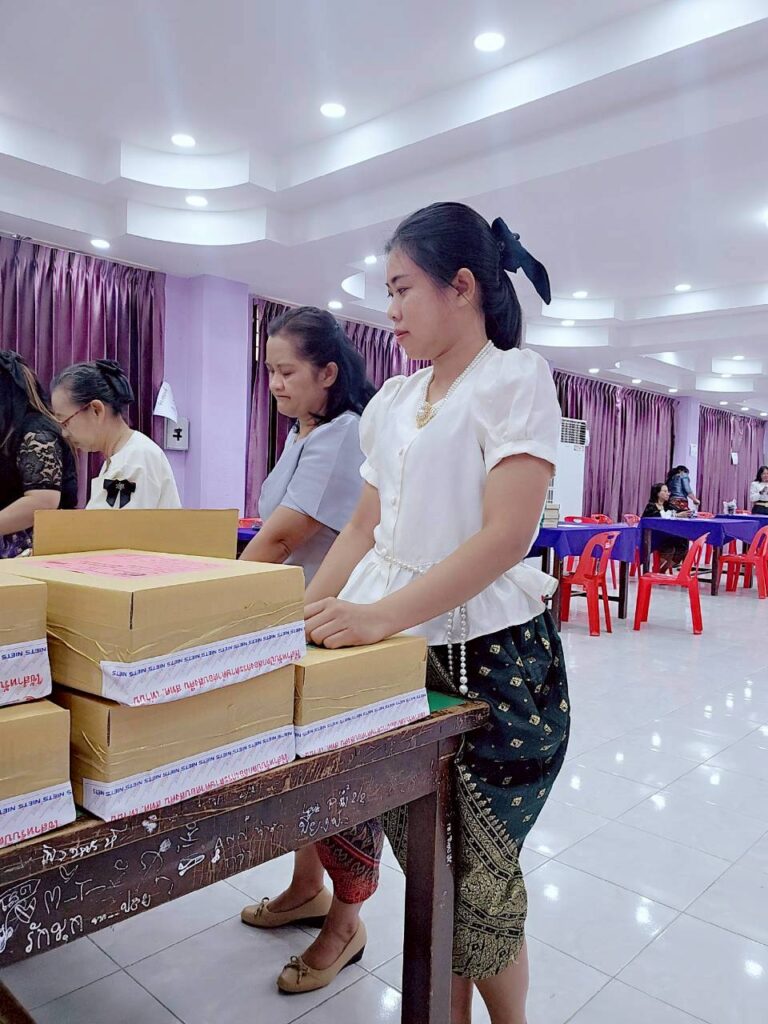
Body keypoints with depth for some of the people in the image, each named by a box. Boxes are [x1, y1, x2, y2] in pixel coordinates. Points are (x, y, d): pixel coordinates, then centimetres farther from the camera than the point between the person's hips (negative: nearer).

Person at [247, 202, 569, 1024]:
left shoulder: (514, 378, -8)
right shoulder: (393, 400, 11)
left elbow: (505, 535, -19)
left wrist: (381, 615, -27)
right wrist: (309, 612, 2)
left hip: (489, 656, -5)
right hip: (397, 651, 5)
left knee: (479, 873, 7)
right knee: (428, 862, 14)